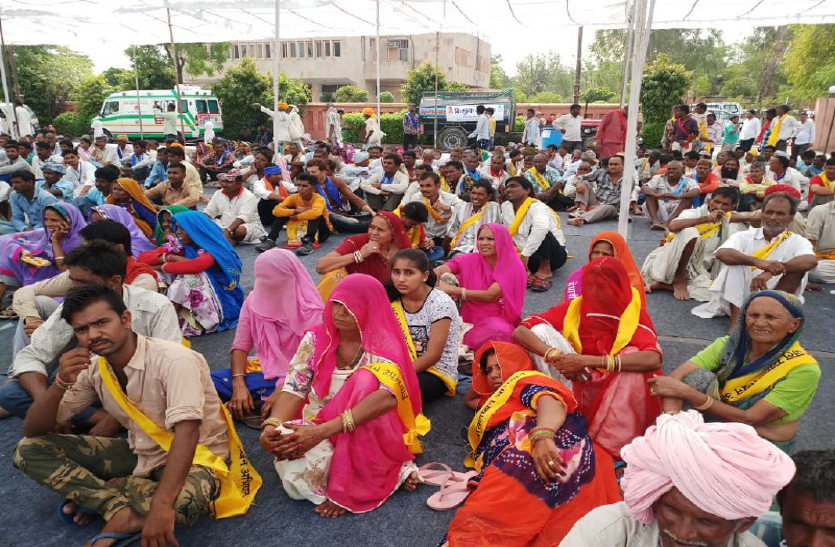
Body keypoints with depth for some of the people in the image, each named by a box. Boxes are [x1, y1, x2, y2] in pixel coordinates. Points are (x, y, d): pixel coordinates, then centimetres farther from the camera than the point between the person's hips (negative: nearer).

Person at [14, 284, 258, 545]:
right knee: (29, 449, -6)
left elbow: (186, 432, -33)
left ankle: (102, 491, -13)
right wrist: (62, 382, -21)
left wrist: (161, 504, -42)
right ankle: (122, 511, -19)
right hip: (141, 452, 7)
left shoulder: (174, 359, -25)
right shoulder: (93, 369, -3)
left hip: (192, 454, -7)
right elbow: (33, 431, -2)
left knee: (181, 502, -42)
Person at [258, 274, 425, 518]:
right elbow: (293, 390, -6)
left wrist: (323, 431, -39)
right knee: (295, 467, -31)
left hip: (372, 433, -3)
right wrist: (272, 425, -29)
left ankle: (345, 491, -20)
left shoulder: (384, 346, -12)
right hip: (317, 429, 3)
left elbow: (388, 396, -30)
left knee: (366, 379, -31)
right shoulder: (316, 339, 0)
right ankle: (392, 474, -10)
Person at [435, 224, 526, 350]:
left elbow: (490, 296, -19)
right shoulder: (471, 260, 2)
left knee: (499, 331, -36)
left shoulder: (514, 267, -6)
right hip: (468, 319, 2)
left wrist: (453, 290, -25)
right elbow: (440, 270, -10)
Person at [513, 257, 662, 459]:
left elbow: (653, 359, -32)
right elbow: (520, 332, -15)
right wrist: (554, 355, -34)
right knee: (540, 331, -14)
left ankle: (614, 447, -29)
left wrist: (587, 361, -37)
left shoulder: (634, 313, -12)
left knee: (632, 355, -31)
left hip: (619, 395, -1)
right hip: (581, 385, 1)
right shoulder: (574, 308, -7)